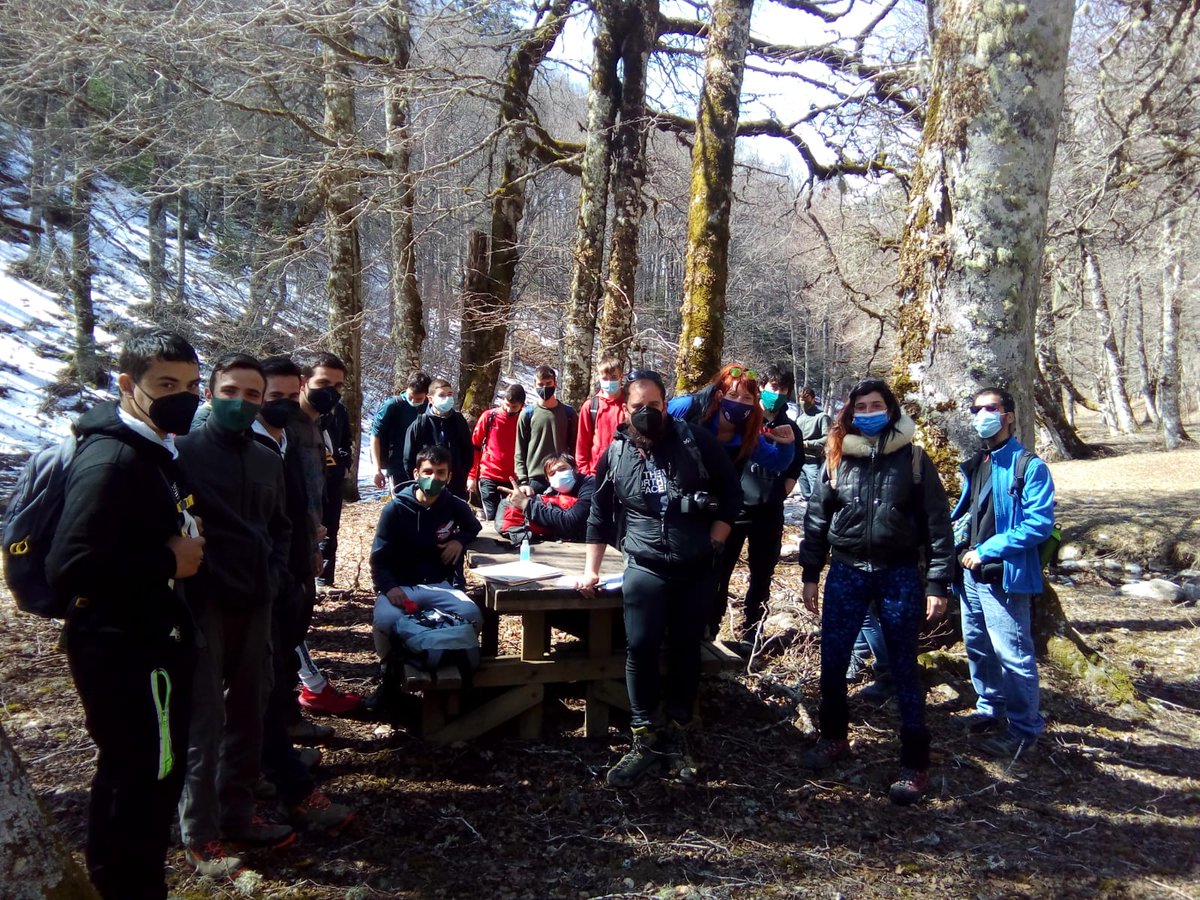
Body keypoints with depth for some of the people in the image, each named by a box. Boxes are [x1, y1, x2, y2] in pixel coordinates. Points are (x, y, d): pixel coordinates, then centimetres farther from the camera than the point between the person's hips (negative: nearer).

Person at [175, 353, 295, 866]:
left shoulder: (268, 462, 11)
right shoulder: (183, 452, -6)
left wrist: (274, 578, 6)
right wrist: (187, 588, -13)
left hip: (255, 606, 6)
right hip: (203, 606, -5)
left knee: (247, 713, 12)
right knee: (204, 720, 0)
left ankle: (237, 814, 26)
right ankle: (200, 833, 12)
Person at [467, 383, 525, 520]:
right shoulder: (489, 417, 0)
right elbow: (474, 446, 4)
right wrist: (471, 475, 1)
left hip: (514, 479, 1)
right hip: (489, 477, -1)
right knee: (492, 518, -2)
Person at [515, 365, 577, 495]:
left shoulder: (568, 412, 7)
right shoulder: (527, 414, 3)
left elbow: (574, 448, 10)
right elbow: (520, 453, 4)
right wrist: (523, 482, -6)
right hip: (535, 480, -1)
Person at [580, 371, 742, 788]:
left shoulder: (698, 441, -4)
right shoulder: (615, 455, 1)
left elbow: (731, 493, 2)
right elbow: (600, 516, 12)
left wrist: (715, 543, -4)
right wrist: (592, 569, 12)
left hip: (697, 569, 0)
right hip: (646, 569, 0)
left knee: (686, 651, 8)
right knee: (641, 649, -7)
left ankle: (676, 736, 21)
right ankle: (646, 740, 5)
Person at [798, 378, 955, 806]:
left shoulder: (913, 459, -4)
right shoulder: (838, 458, 2)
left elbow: (937, 522, -3)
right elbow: (816, 517, 7)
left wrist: (938, 583, -7)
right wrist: (810, 574, 6)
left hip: (900, 575, -2)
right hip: (846, 573, 3)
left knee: (904, 668, 5)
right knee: (832, 662, 9)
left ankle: (915, 764, 17)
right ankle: (834, 737, 32)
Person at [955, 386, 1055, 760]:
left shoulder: (1030, 466, -12)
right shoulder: (975, 465, 11)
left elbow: (1039, 524, -19)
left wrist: (986, 550, -19)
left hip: (1006, 576, -8)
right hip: (972, 575, 8)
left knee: (1013, 655, -2)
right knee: (977, 647, 19)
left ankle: (1024, 730, 12)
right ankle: (991, 708, 37)